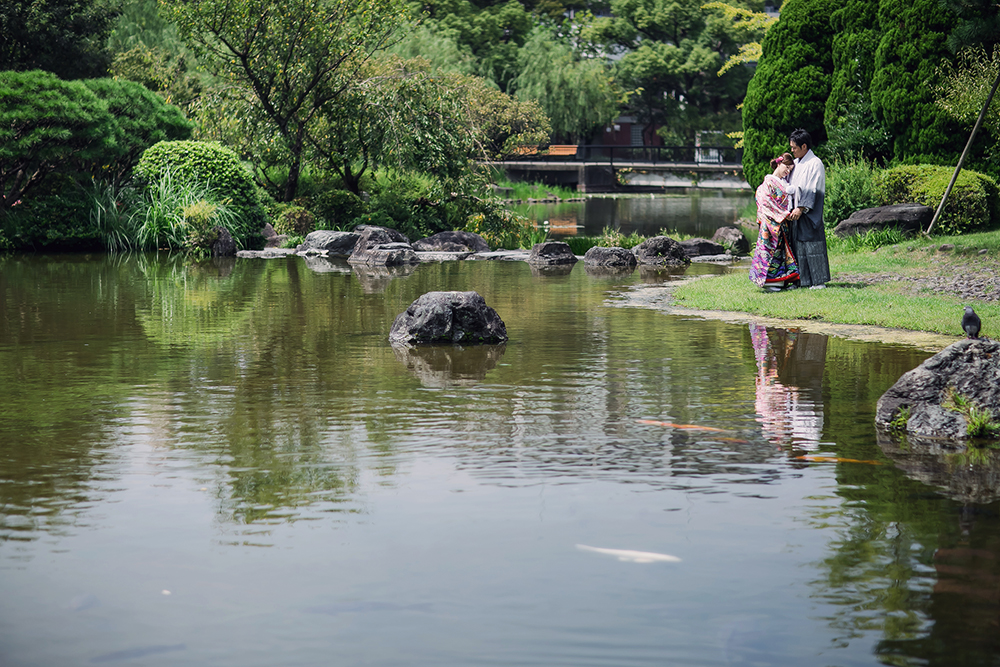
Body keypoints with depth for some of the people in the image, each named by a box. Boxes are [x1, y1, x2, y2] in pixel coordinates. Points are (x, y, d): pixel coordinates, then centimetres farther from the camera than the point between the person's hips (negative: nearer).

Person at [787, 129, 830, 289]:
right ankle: (804, 281, 9)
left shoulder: (815, 163, -8)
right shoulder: (795, 163, 16)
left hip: (810, 213, -8)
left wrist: (801, 209, -18)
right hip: (796, 212, 8)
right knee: (798, 245, 6)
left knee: (812, 244, -7)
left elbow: (812, 189, -13)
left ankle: (819, 281, -4)